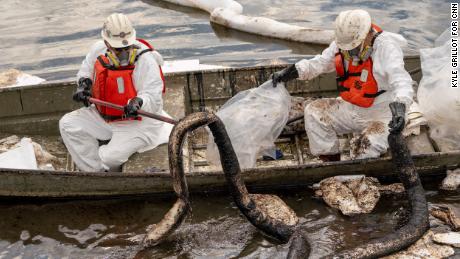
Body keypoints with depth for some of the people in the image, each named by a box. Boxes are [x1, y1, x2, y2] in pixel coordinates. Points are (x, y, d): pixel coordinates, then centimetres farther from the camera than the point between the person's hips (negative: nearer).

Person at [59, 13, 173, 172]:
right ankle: (97, 172, -2)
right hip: (102, 116, 7)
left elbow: (154, 99, -27)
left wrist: (138, 102, -48)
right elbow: (86, 69, 17)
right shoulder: (98, 49, -5)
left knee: (110, 157, -25)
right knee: (67, 124, -3)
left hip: (136, 122, -7)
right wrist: (84, 83, -5)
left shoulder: (146, 60, -23)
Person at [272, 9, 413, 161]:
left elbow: (401, 80, -33)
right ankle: (330, 161, 1)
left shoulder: (386, 47, -22)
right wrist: (290, 72, -6)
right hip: (349, 108, 7)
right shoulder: (342, 43, -3)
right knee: (314, 111, -7)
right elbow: (320, 63, 7)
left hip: (379, 115, -6)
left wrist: (400, 108, -52)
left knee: (367, 147, -31)